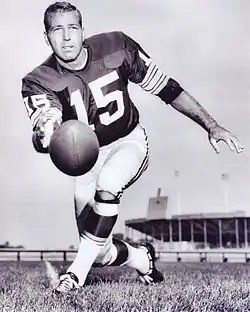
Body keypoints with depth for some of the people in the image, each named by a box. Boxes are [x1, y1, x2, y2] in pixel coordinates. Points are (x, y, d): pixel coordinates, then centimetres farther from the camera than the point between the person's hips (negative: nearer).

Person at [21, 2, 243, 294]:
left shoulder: (115, 47, -17)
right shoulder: (39, 81, -18)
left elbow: (167, 88, -8)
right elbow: (42, 129, -36)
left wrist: (212, 126, -9)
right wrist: (44, 135, -62)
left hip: (129, 141, -1)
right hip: (89, 155, 1)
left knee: (107, 186, -35)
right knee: (100, 253, -3)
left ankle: (78, 271, -19)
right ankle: (143, 259, 28)